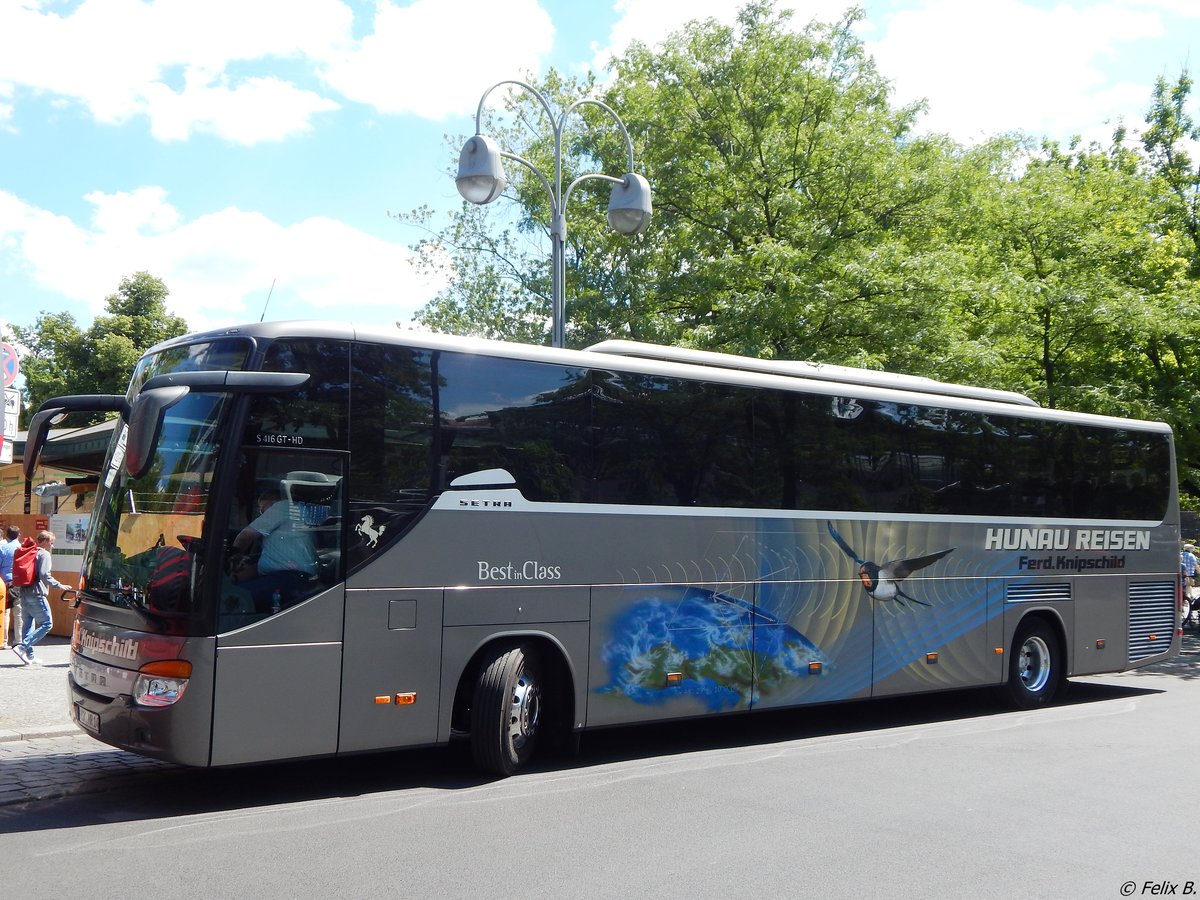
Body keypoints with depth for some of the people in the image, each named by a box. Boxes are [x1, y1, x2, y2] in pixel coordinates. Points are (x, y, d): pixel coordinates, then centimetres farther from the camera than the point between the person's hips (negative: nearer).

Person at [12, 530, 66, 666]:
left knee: (28, 624, 11)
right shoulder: (45, 554, -7)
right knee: (46, 624, -5)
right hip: (36, 595, -9)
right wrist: (59, 585, -19)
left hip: (24, 593, 9)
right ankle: (22, 647, -15)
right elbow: (44, 575, -20)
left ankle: (29, 655, 10)